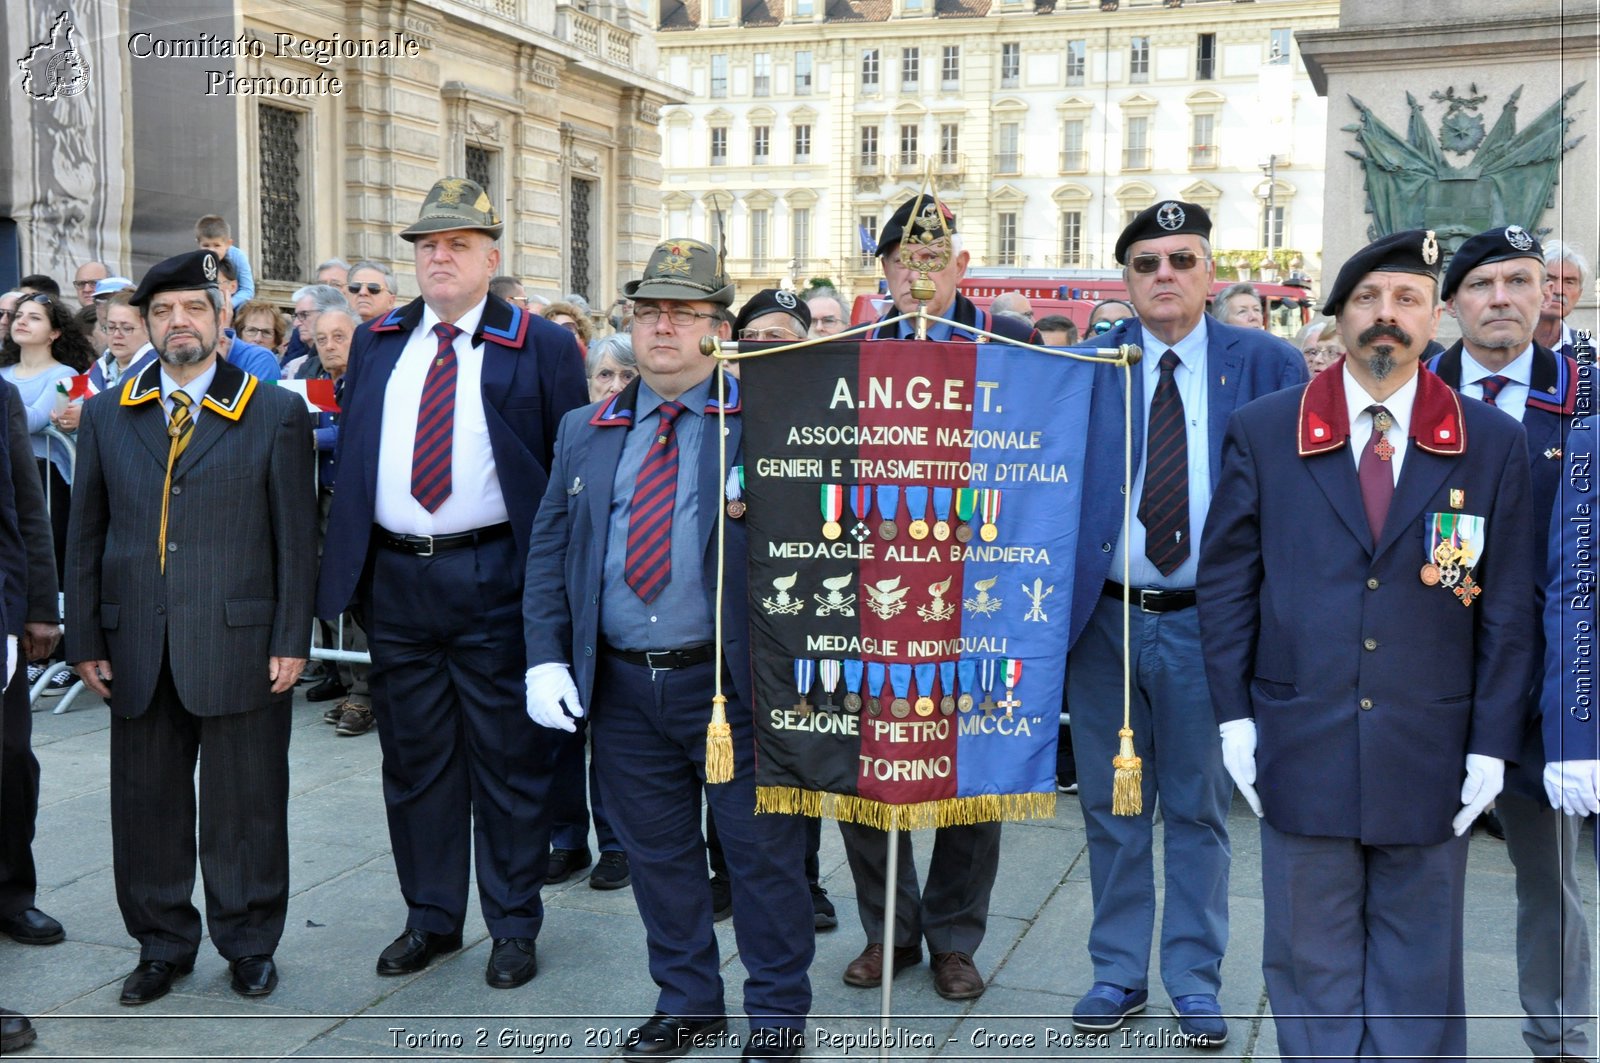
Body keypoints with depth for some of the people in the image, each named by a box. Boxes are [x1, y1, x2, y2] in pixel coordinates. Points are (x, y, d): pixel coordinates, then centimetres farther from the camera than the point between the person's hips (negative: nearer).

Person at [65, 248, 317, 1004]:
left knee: (244, 802, 7)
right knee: (147, 801, 11)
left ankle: (249, 945, 23)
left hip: (240, 643, -3)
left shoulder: (276, 414, 2)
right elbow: (86, 535, 10)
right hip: (138, 648, 3)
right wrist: (85, 639, 4)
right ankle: (162, 945, 28)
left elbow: (296, 536, -1)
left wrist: (291, 641, -7)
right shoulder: (106, 415, 10)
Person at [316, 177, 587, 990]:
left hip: (494, 580, -4)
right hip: (394, 579, 4)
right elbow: (350, 455, 15)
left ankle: (514, 926, 20)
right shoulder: (375, 342, 12)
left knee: (508, 759, 5)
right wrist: (349, 568, 8)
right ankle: (431, 917, 29)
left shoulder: (541, 349, -1)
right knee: (413, 758, 13)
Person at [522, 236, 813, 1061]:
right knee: (657, 854, 16)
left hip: (731, 681, -4)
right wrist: (546, 659, 1)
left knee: (762, 853, 6)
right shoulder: (586, 432, 11)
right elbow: (548, 549, 10)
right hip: (620, 684, 5)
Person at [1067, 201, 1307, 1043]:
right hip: (1105, 620, 1)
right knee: (1111, 808, 12)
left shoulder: (1266, 365, 0)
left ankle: (1194, 981, 27)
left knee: (1199, 809, 11)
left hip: (1206, 623, -1)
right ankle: (1118, 973, 28)